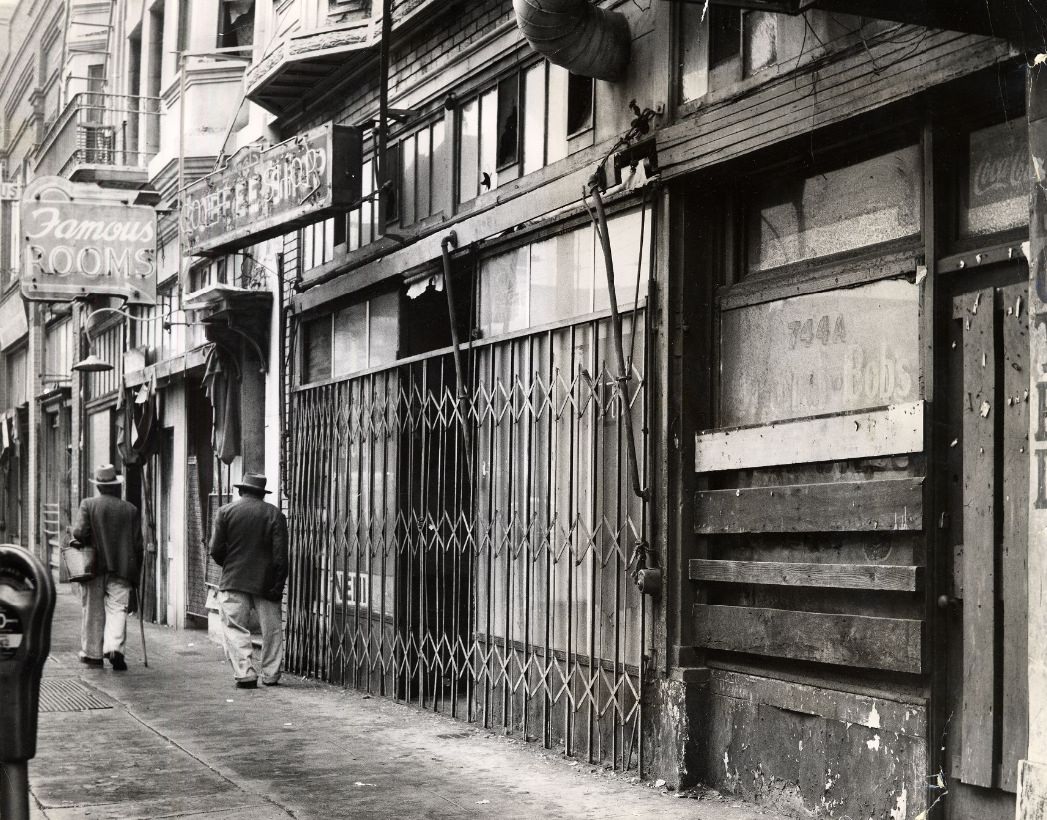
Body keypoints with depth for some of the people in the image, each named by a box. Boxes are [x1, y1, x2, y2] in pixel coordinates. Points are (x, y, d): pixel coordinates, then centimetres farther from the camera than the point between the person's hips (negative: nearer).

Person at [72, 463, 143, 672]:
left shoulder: (88, 505, -2)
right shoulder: (131, 509, 3)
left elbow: (79, 532, -13)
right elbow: (138, 544, 4)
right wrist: (135, 573, 11)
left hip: (94, 568, 0)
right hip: (121, 569, 0)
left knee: (93, 612, 10)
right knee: (117, 609, -2)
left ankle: (92, 653, 17)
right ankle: (115, 647, -21)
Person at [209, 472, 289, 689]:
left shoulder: (226, 512, 1)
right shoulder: (275, 514, 1)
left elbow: (216, 550, -2)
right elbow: (280, 554, -4)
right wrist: (278, 585, -1)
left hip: (234, 581, -1)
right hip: (266, 582, 1)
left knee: (234, 629, 1)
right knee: (272, 629, 12)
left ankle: (245, 673, -12)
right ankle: (271, 675, 15)